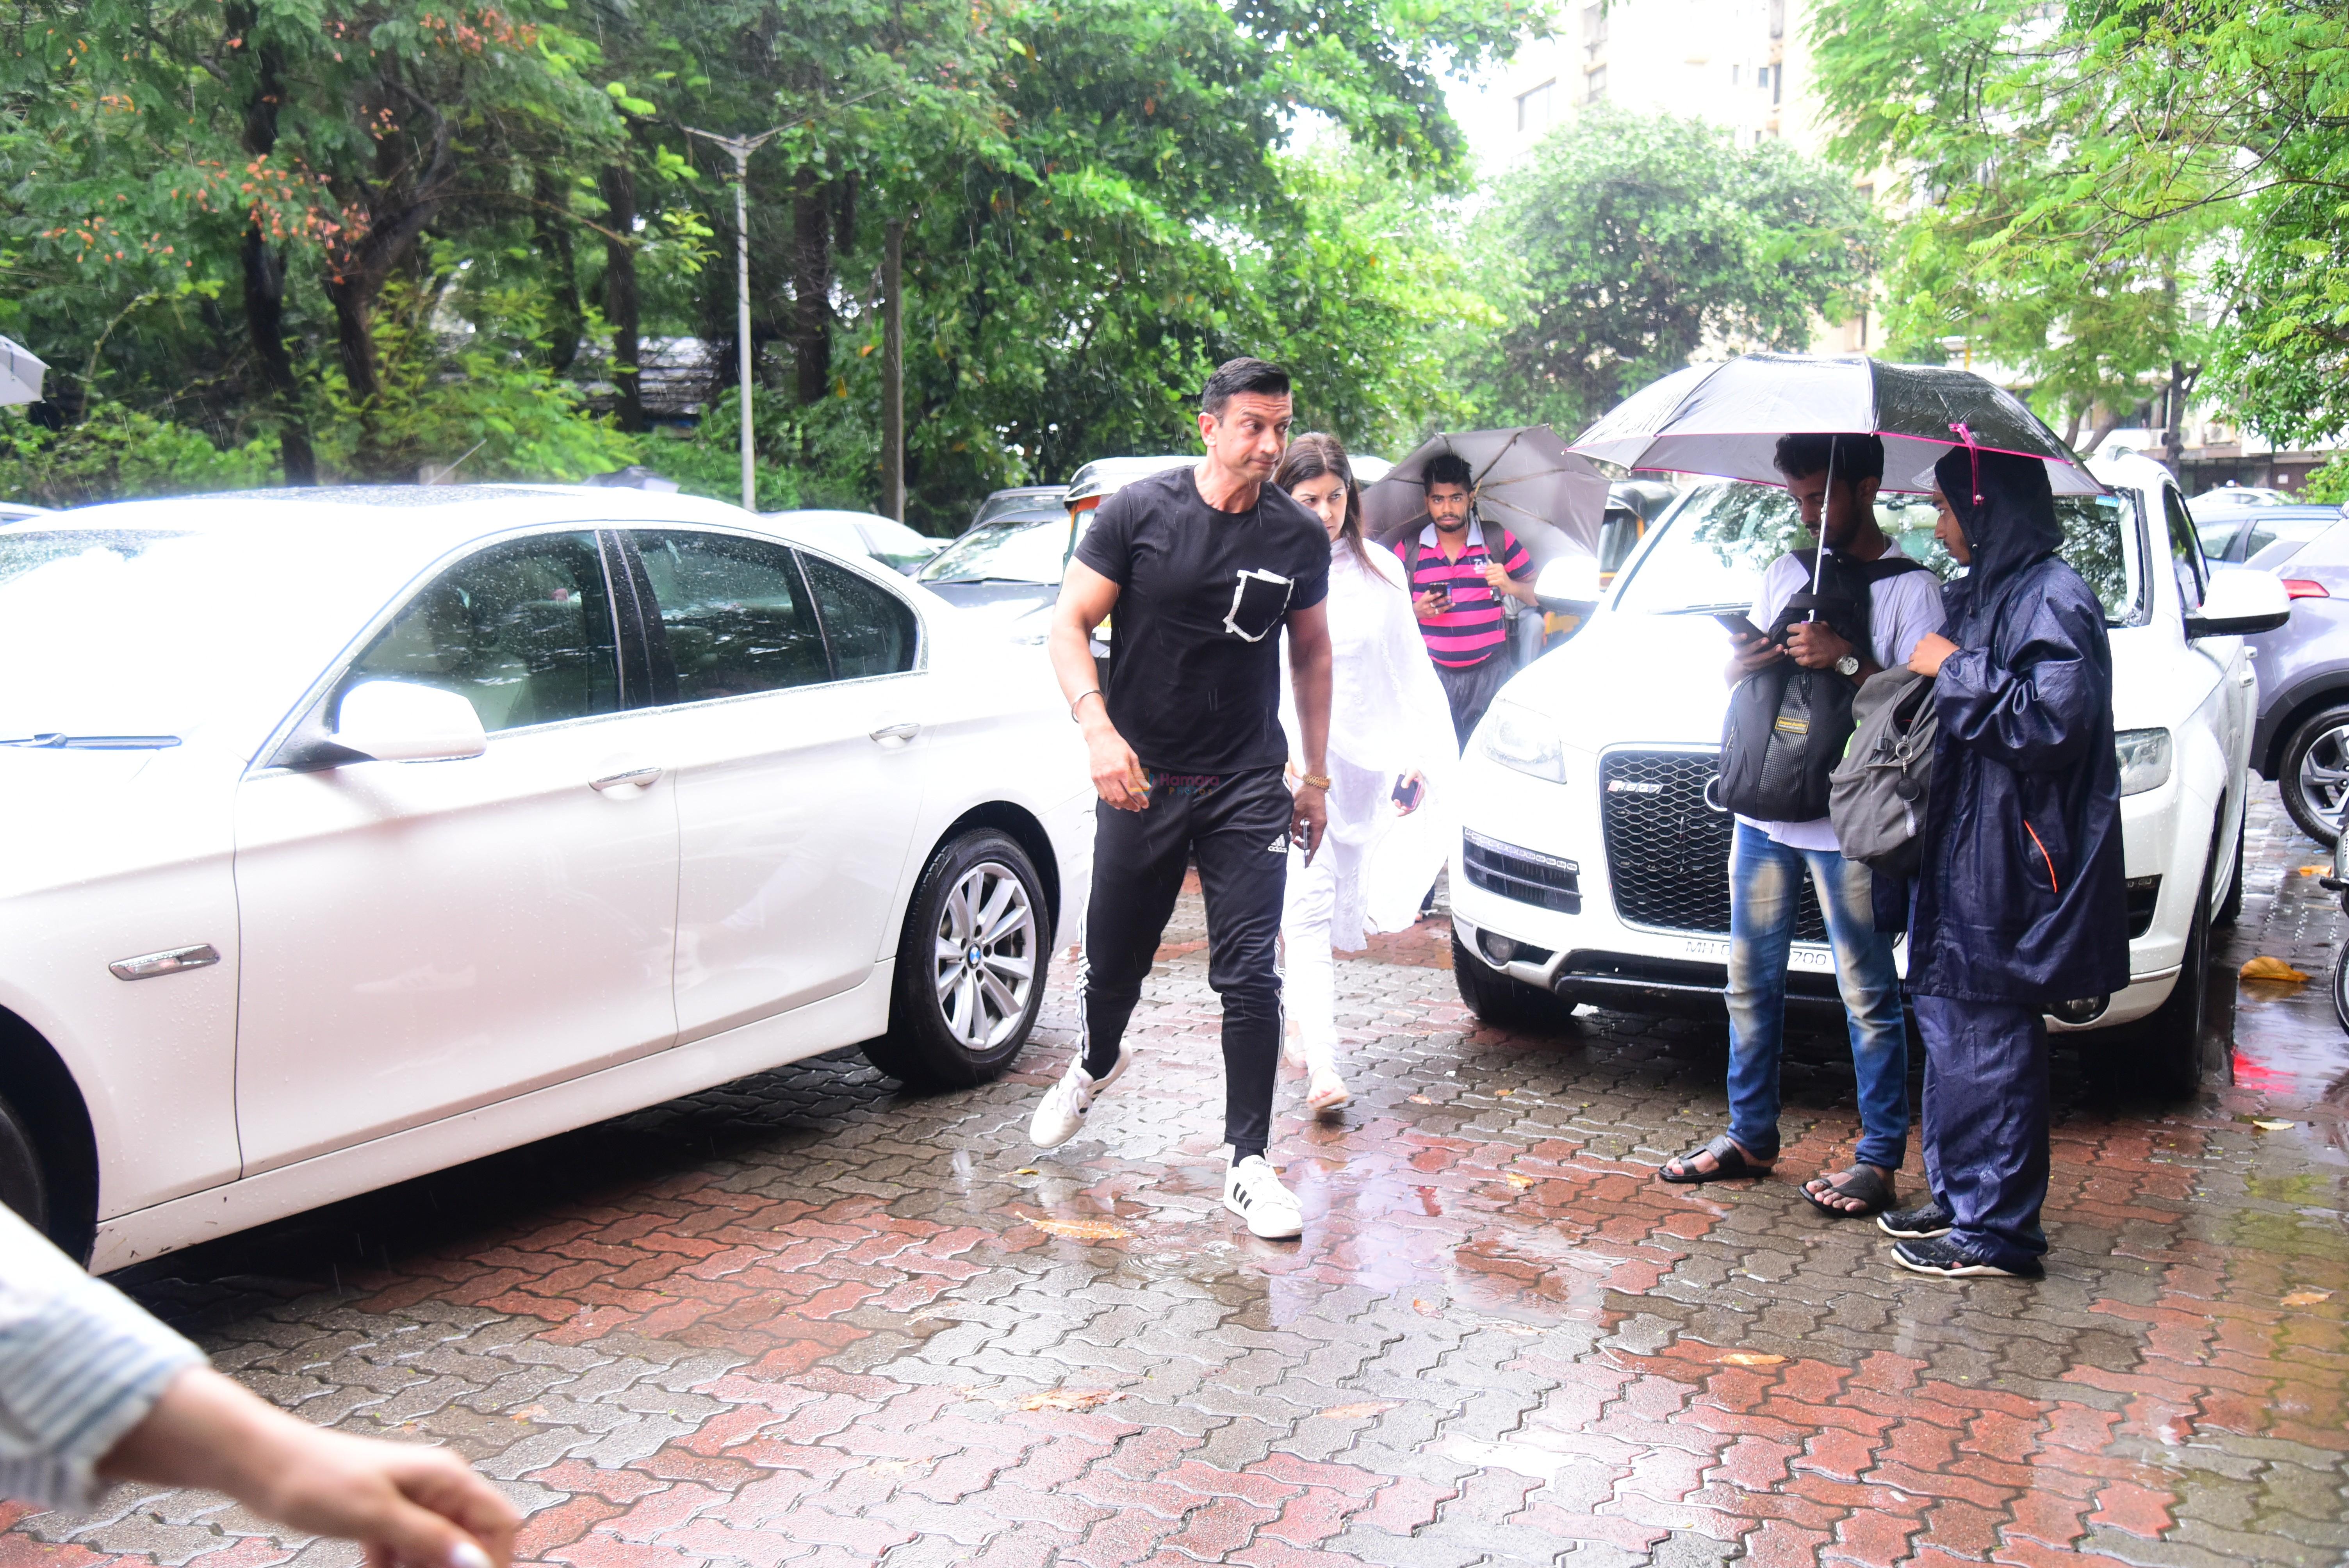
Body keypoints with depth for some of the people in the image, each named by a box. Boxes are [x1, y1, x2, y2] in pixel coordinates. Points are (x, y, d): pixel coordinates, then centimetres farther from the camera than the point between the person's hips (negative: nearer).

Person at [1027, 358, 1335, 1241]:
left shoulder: (1299, 537, 1)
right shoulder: (1140, 513, -6)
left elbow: (1311, 652, 15)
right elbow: (1069, 624, -6)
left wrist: (1316, 776, 14)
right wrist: (1096, 725, -23)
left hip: (1250, 786, 1)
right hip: (1142, 776, -1)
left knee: (1250, 976, -7)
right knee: (1115, 957, 13)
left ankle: (1248, 1163, 3)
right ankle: (1098, 1062, 47)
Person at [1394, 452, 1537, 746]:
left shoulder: (1499, 540, 8)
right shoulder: (1408, 551, 9)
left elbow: (1538, 596, 10)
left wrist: (1510, 586, -10)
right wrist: (1416, 611, -8)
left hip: (1491, 674, 0)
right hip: (1434, 675, 0)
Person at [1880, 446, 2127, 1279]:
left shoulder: (2052, 599, -14)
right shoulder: (1979, 592, 16)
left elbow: (2054, 719, -23)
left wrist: (1955, 671, -15)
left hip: (2008, 864, -10)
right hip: (1958, 847, 10)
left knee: (1991, 1045, -5)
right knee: (1950, 1023, 15)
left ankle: (1997, 1233, 4)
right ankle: (1960, 1200, 27)